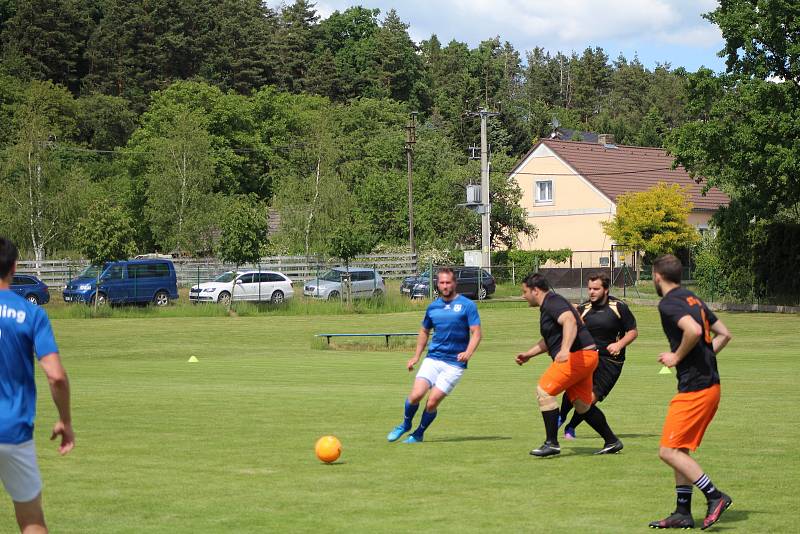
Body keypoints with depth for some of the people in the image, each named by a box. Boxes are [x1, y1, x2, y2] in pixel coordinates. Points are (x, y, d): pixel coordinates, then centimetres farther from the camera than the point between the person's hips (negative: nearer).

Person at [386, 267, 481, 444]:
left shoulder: (467, 305, -2)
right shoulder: (433, 307, 12)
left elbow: (476, 333, -6)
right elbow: (424, 331, 27)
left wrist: (468, 353, -24)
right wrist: (416, 356, 21)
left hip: (454, 364, -3)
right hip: (432, 359, 3)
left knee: (432, 402, -9)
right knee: (415, 395, -14)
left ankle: (418, 434, 15)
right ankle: (405, 425, 13)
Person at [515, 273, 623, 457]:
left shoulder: (552, 302, -12)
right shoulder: (548, 305, 22)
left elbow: (570, 321, -31)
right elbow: (549, 340, 36)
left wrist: (565, 349, -44)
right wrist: (528, 354, 34)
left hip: (578, 355, -11)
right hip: (586, 357, 11)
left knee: (544, 390, -11)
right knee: (583, 405, 16)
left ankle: (552, 443, -10)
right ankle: (612, 442, 22)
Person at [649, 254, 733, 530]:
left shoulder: (668, 303, -12)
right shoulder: (692, 299, 16)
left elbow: (693, 331, -29)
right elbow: (724, 334, 19)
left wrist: (677, 357, -14)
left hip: (694, 389, -10)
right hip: (710, 384, 10)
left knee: (669, 451, -6)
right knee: (679, 450, 14)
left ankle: (715, 497, -7)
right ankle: (683, 513, 16)